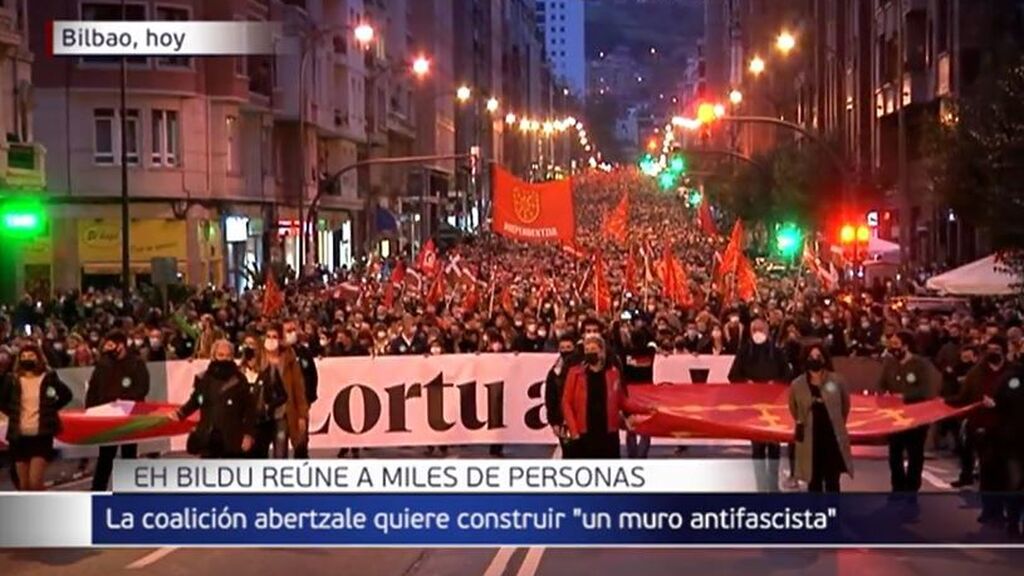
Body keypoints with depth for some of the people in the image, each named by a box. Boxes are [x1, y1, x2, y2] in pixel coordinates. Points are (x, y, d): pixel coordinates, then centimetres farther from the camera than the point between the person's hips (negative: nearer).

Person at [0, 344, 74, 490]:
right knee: (24, 485, 10)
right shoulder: (12, 379, 1)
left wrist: (50, 409, 3)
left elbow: (66, 395, 9)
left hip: (42, 435, -2)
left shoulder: (48, 377, -2)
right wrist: (13, 414, 5)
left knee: (35, 483, -13)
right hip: (19, 436, 3)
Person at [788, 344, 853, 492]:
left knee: (832, 481, 4)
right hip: (810, 440, 0)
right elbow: (793, 408, 15)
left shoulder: (836, 381, -5)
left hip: (833, 437, 0)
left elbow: (845, 404, 11)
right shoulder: (797, 385, -4)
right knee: (814, 481, 8)